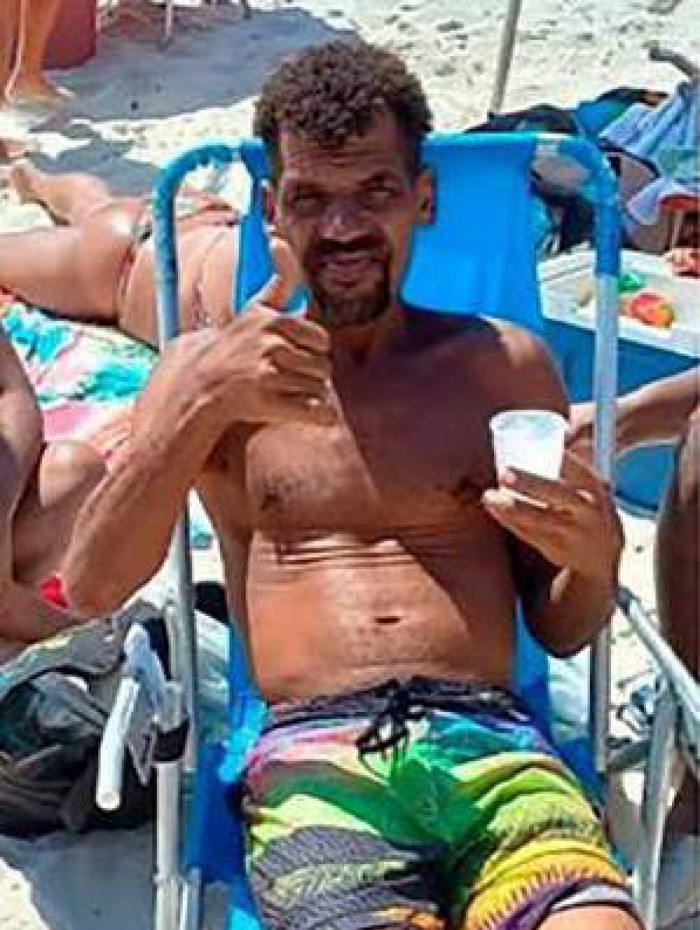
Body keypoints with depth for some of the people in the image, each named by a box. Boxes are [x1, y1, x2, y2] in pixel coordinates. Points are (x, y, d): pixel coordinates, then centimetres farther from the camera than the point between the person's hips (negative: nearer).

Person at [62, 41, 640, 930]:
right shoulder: (207, 365, 15)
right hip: (313, 756, -1)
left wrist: (596, 558, -4)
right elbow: (91, 586, 2)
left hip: (494, 741, 2)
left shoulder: (505, 364, 17)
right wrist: (204, 401, -10)